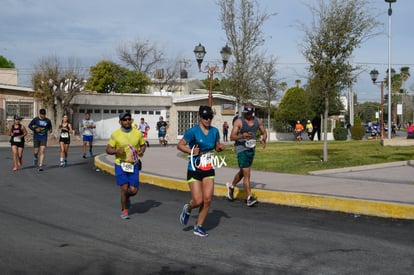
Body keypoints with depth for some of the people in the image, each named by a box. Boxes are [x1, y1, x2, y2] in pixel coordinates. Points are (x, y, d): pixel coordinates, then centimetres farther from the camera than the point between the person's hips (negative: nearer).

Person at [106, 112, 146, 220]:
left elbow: (143, 145, 15)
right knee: (124, 188, -4)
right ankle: (124, 210, 19)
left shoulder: (138, 133, 1)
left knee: (133, 190, -2)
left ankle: (127, 198, 35)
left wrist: (141, 151, -7)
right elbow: (108, 150, -2)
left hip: (134, 165, 2)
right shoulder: (115, 134, -5)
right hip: (120, 165, -2)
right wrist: (117, 151, -22)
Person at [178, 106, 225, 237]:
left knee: (207, 200, -2)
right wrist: (191, 151, -21)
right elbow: (180, 145, -6)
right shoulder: (193, 131, -12)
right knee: (198, 201, -7)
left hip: (208, 170, 4)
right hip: (194, 170, -4)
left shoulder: (215, 131, 3)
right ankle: (187, 209, 29)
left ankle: (199, 226, 15)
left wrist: (220, 147, -5)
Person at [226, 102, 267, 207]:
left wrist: (263, 139, -7)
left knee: (242, 172, 21)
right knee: (247, 174, -13)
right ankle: (249, 198, -13)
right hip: (241, 148, -6)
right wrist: (242, 136, -33)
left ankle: (231, 186, 46)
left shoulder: (258, 121, 6)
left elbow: (264, 133, 15)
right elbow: (232, 137, -14)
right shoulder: (239, 122, -10)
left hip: (251, 149, 7)